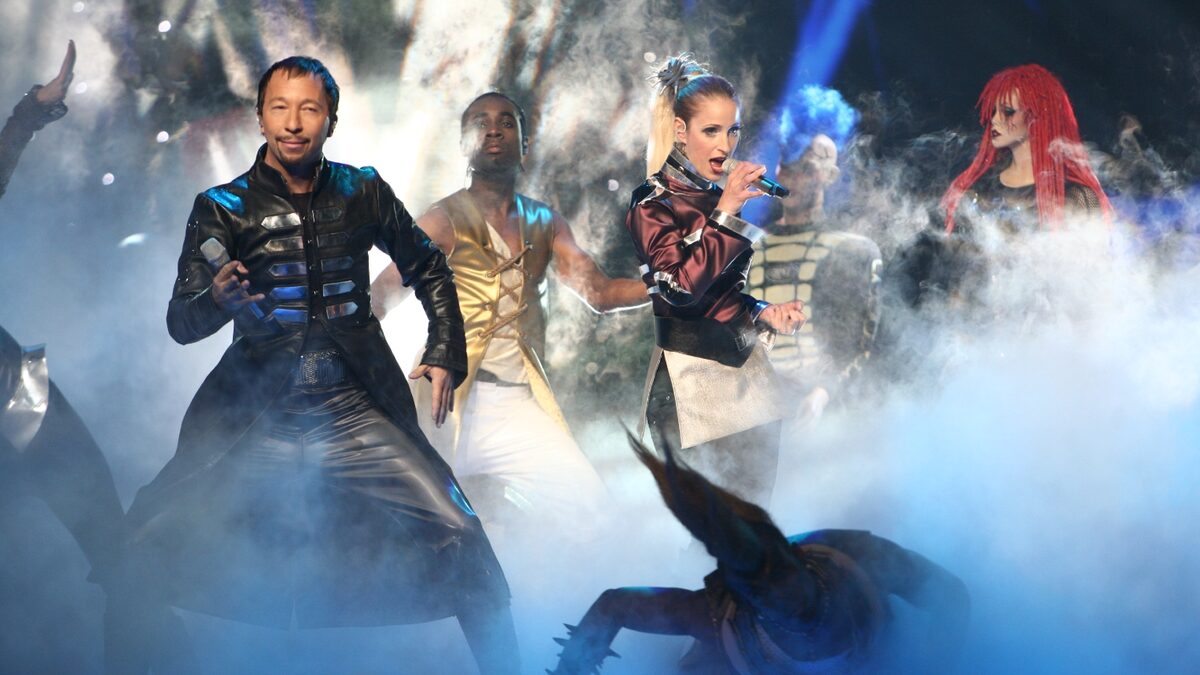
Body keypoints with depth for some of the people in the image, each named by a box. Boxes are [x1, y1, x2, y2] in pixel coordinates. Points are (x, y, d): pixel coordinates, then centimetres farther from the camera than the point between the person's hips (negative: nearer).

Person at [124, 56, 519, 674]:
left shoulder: (361, 192, 4)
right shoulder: (223, 207, 0)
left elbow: (428, 269, 20)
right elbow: (180, 322, -8)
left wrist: (446, 355, 9)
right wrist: (216, 299, -29)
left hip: (358, 411, 0)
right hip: (256, 416, 0)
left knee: (458, 538, -15)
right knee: (152, 545, -12)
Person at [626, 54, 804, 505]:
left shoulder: (721, 198, 14)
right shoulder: (653, 205, -6)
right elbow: (683, 285, -21)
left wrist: (763, 314, 7)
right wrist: (724, 214, -19)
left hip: (746, 371, 7)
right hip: (691, 379, -7)